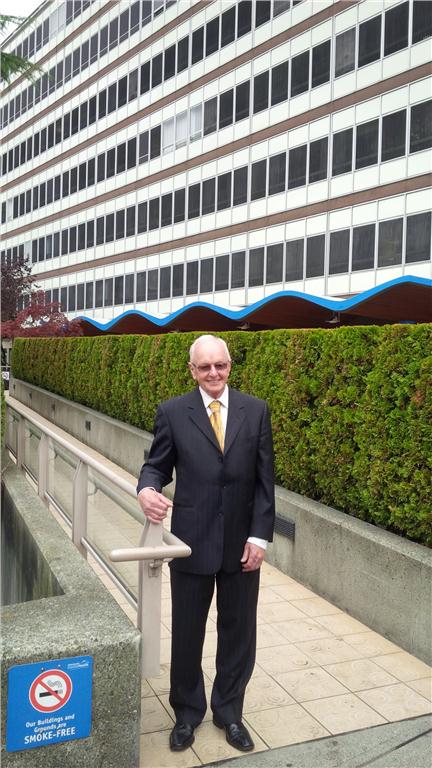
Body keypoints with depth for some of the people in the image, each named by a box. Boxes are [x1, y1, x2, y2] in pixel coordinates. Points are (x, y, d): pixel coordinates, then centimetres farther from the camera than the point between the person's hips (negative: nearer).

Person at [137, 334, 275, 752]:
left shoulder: (256, 410, 0)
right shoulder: (172, 412, -3)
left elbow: (264, 479, 0)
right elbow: (157, 464, 1)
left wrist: (259, 536, -6)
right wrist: (146, 490, -22)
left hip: (241, 543, 1)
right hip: (192, 541, -1)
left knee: (238, 632, 15)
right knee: (187, 633, 13)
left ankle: (228, 711, 37)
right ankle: (187, 713, 36)